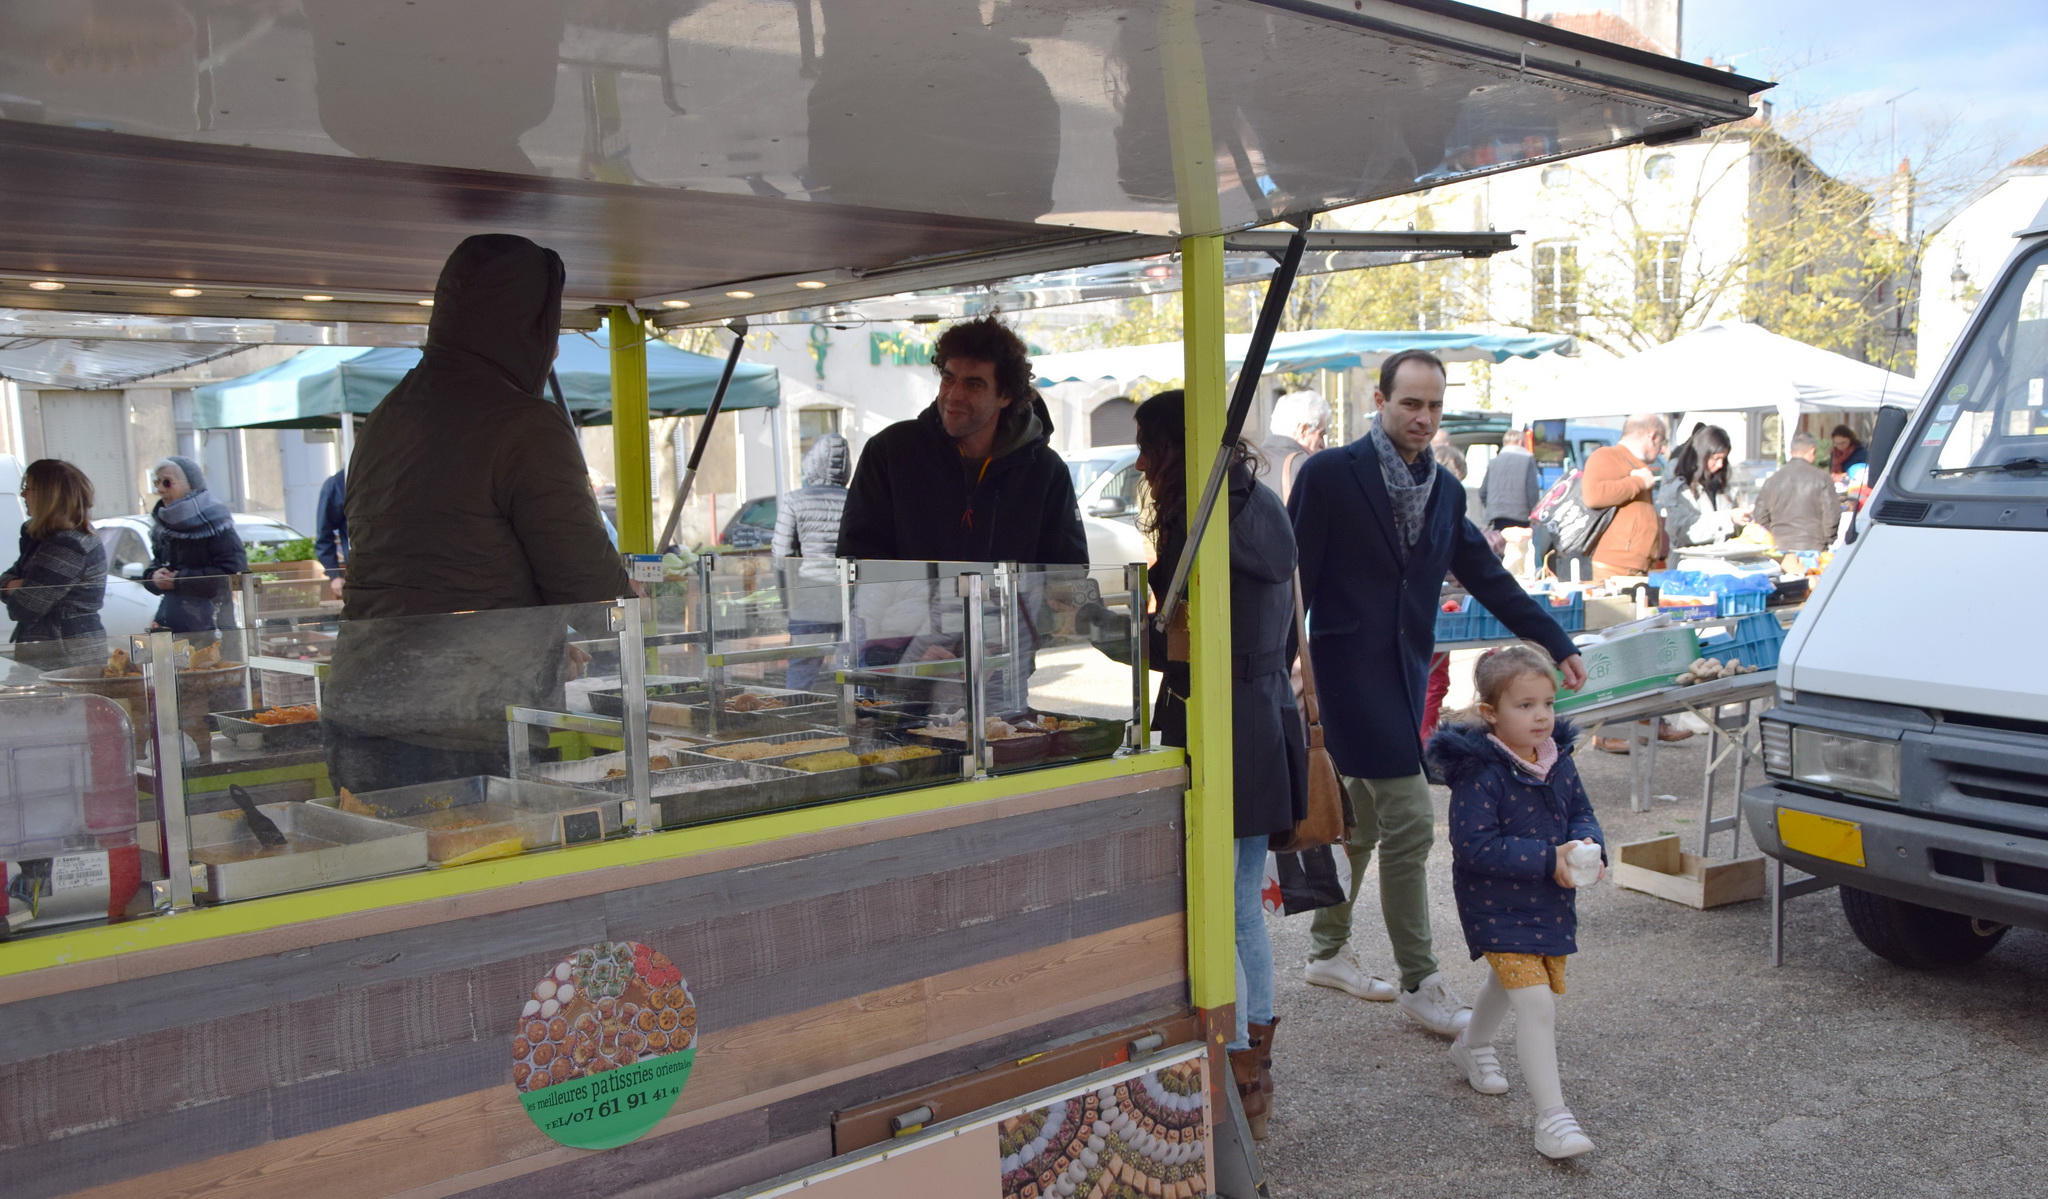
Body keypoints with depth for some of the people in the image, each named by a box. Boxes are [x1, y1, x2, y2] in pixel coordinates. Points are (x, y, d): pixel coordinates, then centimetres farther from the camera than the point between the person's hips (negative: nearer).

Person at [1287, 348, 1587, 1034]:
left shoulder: (1444, 489, 10)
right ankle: (1420, 985, 4)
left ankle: (1326, 952, 33)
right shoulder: (1330, 475, -10)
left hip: (1405, 674, 7)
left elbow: (1488, 577, 16)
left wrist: (1558, 644, 13)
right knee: (1409, 824, -8)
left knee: (1363, 818, 17)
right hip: (1351, 672, -7)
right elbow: (1295, 579, -9)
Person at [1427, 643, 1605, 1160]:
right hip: (1497, 909, -8)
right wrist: (1548, 858, -29)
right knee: (1536, 1003, -15)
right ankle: (1551, 1116, -7)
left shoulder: (1558, 761, -1)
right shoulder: (1480, 773, -24)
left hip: (1551, 903, 8)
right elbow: (1475, 846, -27)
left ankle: (1472, 1046, 55)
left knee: (1508, 981, 28)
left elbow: (1581, 813, 9)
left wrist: (1587, 846, -14)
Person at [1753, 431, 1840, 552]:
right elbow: (1831, 515, -5)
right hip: (1813, 548, -3)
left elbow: (1760, 517, 10)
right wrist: (1828, 542, 9)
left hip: (1779, 549, 3)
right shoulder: (1821, 477, -4)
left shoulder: (1772, 479, 7)